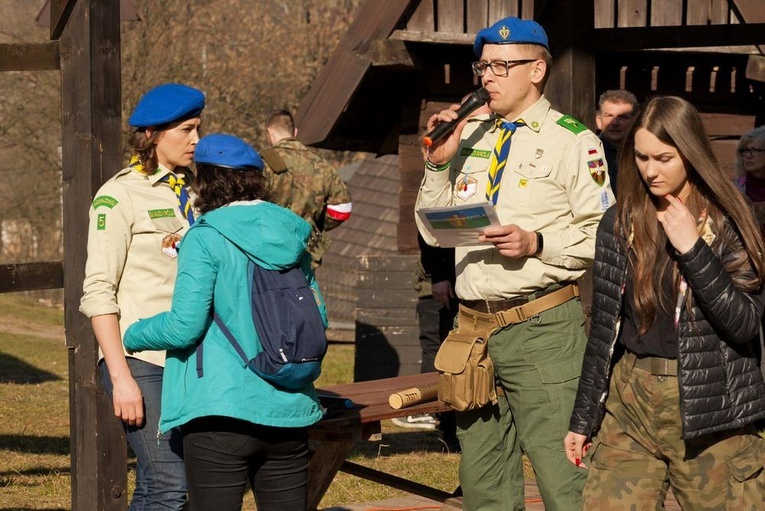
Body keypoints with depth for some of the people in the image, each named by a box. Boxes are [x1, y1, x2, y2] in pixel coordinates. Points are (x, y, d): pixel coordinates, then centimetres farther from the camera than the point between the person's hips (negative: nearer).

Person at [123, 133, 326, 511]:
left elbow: (184, 326, -14)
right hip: (289, 411, 6)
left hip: (223, 412, -6)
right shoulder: (290, 236, 9)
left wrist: (131, 336, 3)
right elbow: (317, 317, 13)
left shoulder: (205, 239, -9)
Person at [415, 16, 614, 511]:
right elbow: (434, 233, 16)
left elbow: (603, 237, -7)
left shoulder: (572, 140, -2)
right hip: (475, 326, 7)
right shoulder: (471, 138, 16)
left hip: (543, 329, -6)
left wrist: (536, 243, -19)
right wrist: (438, 163, 4)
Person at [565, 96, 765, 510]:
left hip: (710, 409, -2)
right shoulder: (620, 224, 5)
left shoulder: (728, 224, -3)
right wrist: (583, 419, 11)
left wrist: (692, 249, -18)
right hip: (631, 401, 2)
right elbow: (603, 328, 10)